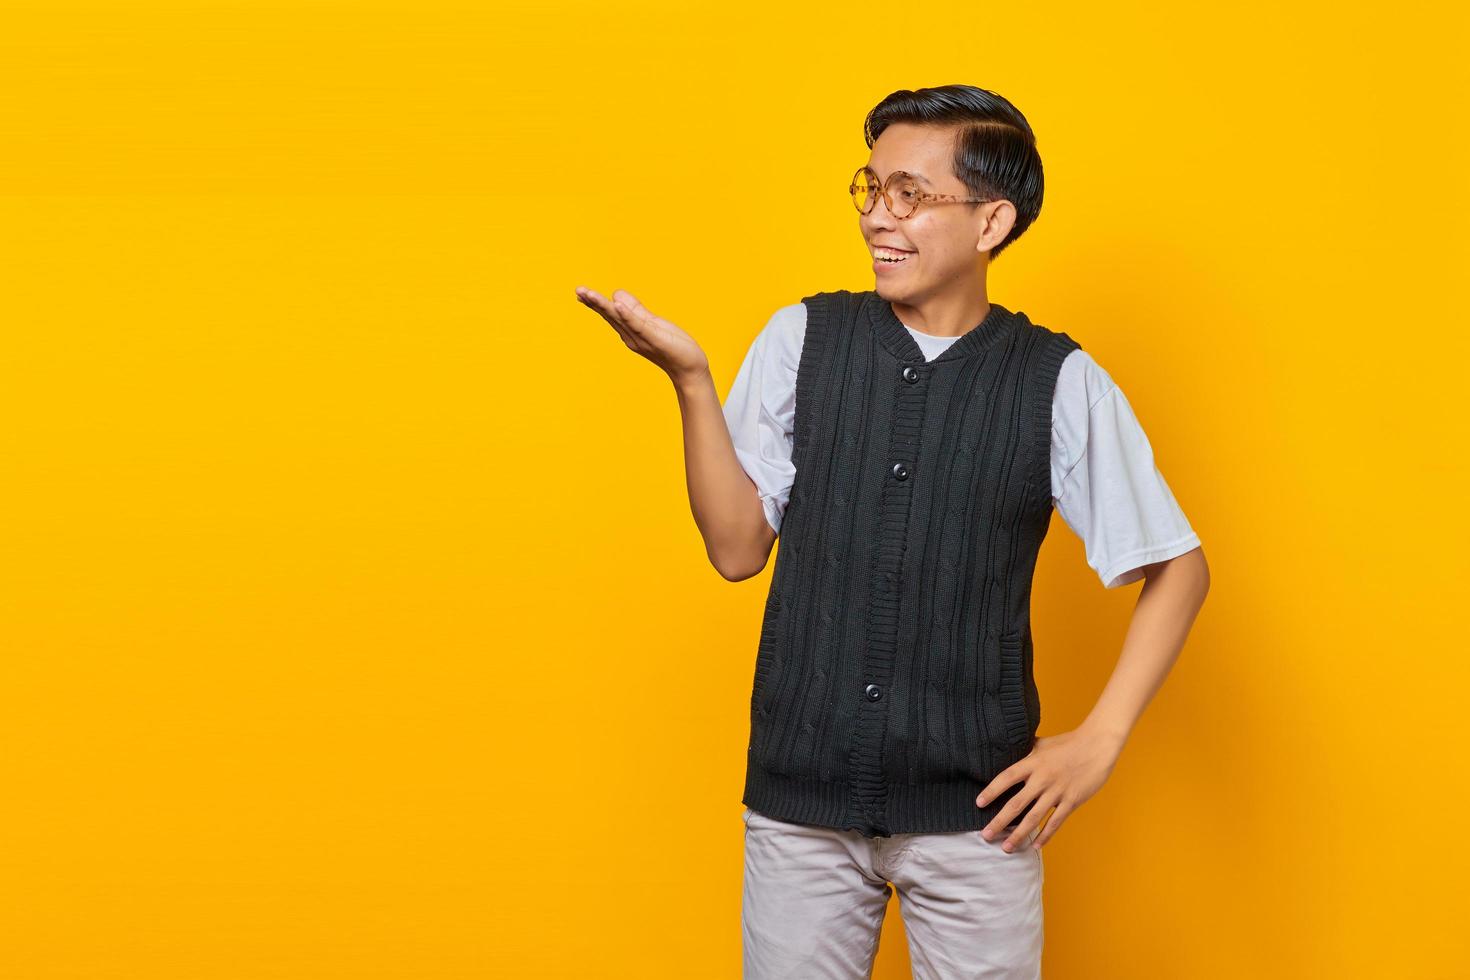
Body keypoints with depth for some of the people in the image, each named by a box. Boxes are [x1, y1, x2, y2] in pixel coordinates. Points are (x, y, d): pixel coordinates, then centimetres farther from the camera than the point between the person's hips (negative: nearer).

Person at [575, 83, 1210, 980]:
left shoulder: (1058, 382, -4)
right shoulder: (802, 340, 0)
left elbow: (1178, 567, 2)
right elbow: (738, 548, -1)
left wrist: (1100, 741, -4)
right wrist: (692, 383, -12)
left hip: (976, 806, -1)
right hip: (800, 795, 1)